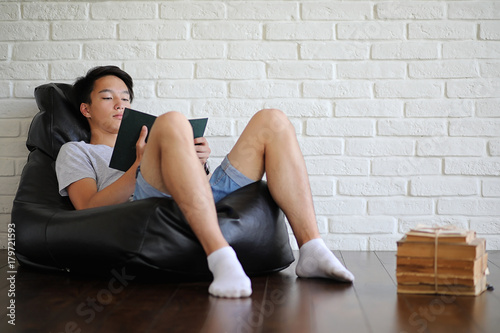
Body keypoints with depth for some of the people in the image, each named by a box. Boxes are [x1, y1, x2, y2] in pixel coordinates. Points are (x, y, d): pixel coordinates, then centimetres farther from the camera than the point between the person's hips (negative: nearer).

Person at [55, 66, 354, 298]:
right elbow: (89, 209, 4)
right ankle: (222, 260, -48)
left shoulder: (140, 143, 42)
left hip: (204, 210, 6)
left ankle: (312, 250, -23)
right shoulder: (76, 152, 26)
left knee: (272, 121, -5)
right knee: (172, 122, -32)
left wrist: (197, 164, 6)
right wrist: (140, 165, -5)